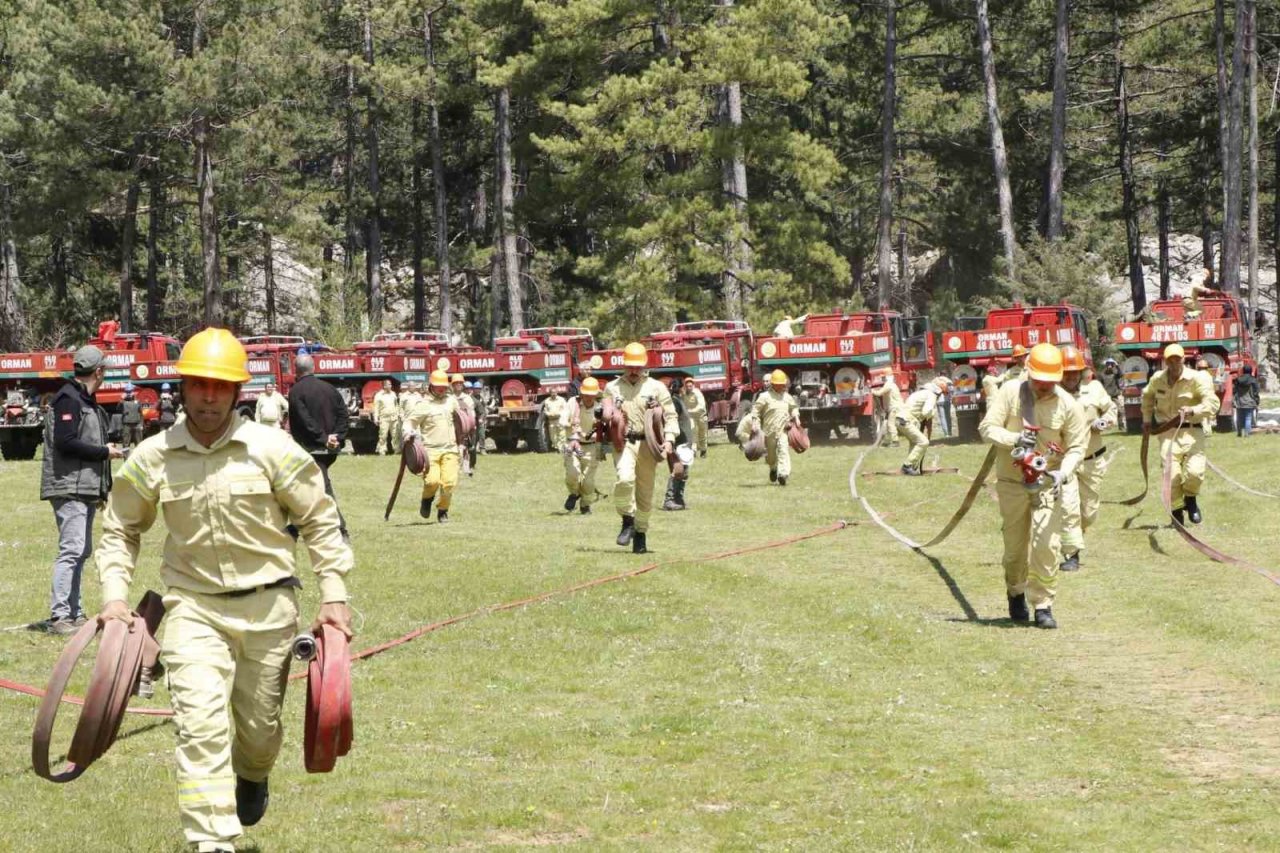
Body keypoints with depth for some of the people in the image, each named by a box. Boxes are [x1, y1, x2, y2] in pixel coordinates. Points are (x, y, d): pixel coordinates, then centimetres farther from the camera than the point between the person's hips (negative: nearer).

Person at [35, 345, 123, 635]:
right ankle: (59, 616, -14)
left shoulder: (86, 401, 18)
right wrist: (105, 452, -12)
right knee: (71, 550, -13)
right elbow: (66, 442, -20)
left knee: (81, 551, 12)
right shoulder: (68, 399, -11)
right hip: (70, 488, -10)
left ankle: (74, 613, 18)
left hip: (86, 489, 10)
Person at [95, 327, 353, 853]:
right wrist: (114, 596, -1)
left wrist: (333, 596, -1)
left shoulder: (271, 449, -9)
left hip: (267, 604, 0)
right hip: (193, 606, 0)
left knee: (261, 724, 15)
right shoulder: (152, 458, -4)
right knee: (200, 726, -15)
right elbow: (120, 528, 11)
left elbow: (319, 520, 1)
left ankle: (252, 777, 51)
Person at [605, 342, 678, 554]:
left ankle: (640, 533, 19)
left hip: (647, 443, 1)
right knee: (625, 478, -27)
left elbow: (670, 415, 5)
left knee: (645, 493, 6)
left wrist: (668, 439, -7)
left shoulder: (656, 388, 8)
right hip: (623, 442, -1)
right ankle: (628, 522, -10)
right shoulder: (612, 388, 11)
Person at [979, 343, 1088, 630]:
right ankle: (1016, 593, 36)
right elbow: (987, 428, -9)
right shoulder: (1010, 392, -9)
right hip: (1012, 482, 1)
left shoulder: (1068, 405, -9)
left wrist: (1063, 472, -24)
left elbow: (1076, 447, -5)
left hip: (1047, 484, -1)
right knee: (1015, 545, 11)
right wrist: (1014, 439, -28)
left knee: (1047, 545, -11)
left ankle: (1043, 605, -2)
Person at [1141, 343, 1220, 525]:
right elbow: (1147, 395, 29)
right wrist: (1146, 419, 27)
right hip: (1168, 432, 3)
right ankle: (1177, 512, 10)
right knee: (1171, 474, -9)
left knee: (1195, 471, -17)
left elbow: (1213, 403, -17)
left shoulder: (1197, 378, -9)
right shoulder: (1157, 379, 6)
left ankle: (1190, 499, 17)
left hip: (1192, 430, -3)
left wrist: (1192, 411, -32)